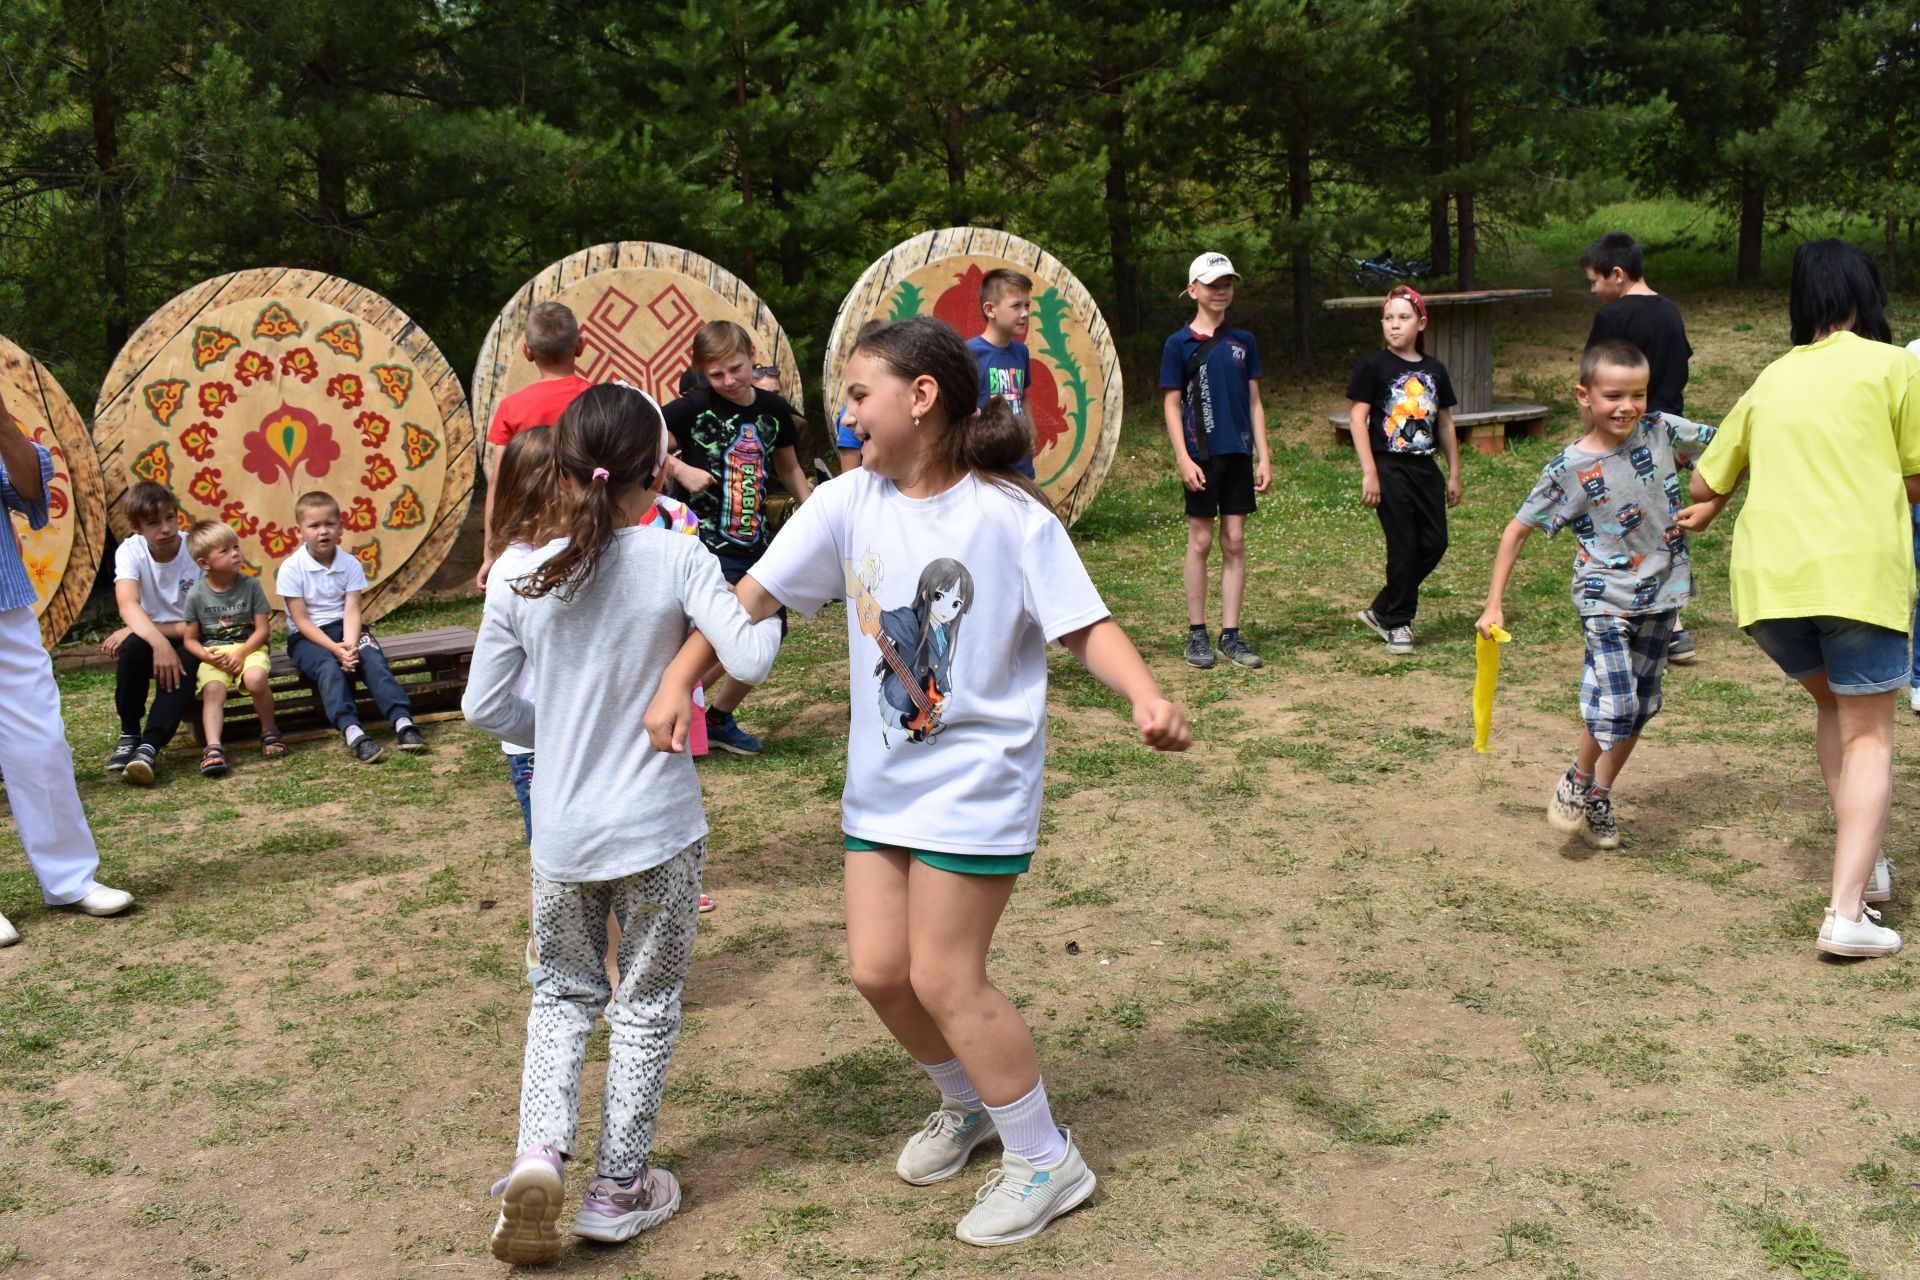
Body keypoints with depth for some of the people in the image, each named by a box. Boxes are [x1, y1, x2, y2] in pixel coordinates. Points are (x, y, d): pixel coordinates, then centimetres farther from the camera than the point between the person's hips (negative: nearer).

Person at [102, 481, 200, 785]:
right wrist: (158, 642, -46)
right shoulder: (130, 551, -10)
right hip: (149, 635, 2)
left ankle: (150, 748, -40)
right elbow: (128, 605, -28)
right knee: (132, 646, -32)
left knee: (182, 665, -35)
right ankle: (129, 734, -15)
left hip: (189, 640, -2)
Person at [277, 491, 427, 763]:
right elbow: (301, 620, -11)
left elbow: (351, 610, -8)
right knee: (329, 667, -32)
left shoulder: (351, 565, 0)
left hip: (344, 628, 3)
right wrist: (335, 648, -23)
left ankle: (403, 722, -34)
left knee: (373, 659, -25)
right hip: (307, 636, -3)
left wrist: (350, 645, -27)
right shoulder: (291, 568, -8)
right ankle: (352, 733, -48)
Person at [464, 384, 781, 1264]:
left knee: (563, 993, 22)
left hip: (560, 833, 2)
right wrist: (767, 610, 3)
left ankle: (540, 1148, 2)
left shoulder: (520, 579, -5)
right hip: (656, 828, -2)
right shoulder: (677, 562, -13)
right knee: (646, 1003, 14)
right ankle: (618, 1188, 25)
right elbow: (748, 662, -17)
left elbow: (484, 705, 1)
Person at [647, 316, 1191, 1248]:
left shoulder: (1009, 515, -15)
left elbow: (1085, 627, -14)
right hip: (881, 778, 6)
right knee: (878, 969, 9)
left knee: (944, 977, -4)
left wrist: (1147, 698, -31)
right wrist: (676, 683, -11)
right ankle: (968, 1104, 38)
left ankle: (1046, 1161, 16)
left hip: (977, 778, -6)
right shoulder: (847, 504, -2)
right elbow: (753, 595, -2)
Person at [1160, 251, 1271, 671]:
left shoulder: (1243, 342, 10)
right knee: (1201, 542, 1)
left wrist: (1263, 457, 5)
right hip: (1201, 455, -3)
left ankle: (1231, 633, 10)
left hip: (1238, 453, 4)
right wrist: (1183, 458, -11)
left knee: (1235, 542, 4)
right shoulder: (1180, 344, 0)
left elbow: (1254, 402, 12)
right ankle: (1196, 634, 9)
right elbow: (1172, 406, -2)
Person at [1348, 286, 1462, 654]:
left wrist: (1454, 473, 14)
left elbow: (1445, 423, 15)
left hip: (1425, 469, 5)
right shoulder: (1373, 365, -5)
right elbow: (1358, 418, -8)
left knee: (1434, 543, 3)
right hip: (1390, 469, -5)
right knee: (1403, 547, -3)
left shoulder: (1434, 370, 9)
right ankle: (1398, 624, 14)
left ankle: (1381, 610, 19)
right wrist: (1369, 473, -14)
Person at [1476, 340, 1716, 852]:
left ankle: (1599, 799, 28)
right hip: (1605, 597, -4)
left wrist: (1700, 507, -3)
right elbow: (1517, 531, -4)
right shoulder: (1568, 469, -12)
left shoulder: (1660, 430, -4)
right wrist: (1494, 604, -5)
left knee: (1640, 707, 11)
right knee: (1614, 706, -17)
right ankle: (1577, 781, 11)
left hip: (1662, 594, 4)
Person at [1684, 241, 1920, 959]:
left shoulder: (1772, 379, 19)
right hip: (1859, 571, -4)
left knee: (1833, 706, 26)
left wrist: (1709, 509, 47)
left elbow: (1707, 482, 25)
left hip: (1766, 577, 4)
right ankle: (1847, 912, -8)